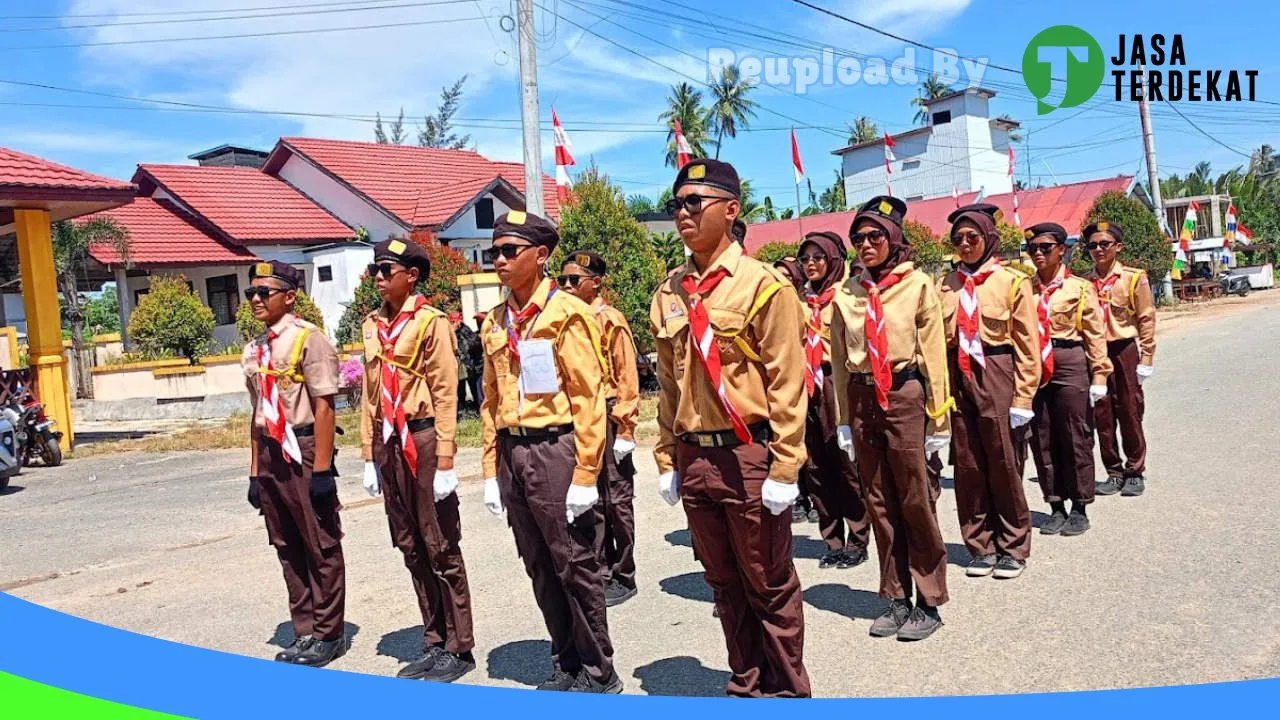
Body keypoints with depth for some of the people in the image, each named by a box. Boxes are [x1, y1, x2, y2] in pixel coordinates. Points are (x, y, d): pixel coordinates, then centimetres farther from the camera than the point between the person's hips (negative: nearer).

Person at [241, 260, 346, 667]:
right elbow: (258, 413, 17)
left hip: (303, 450, -8)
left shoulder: (308, 338, -10)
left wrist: (322, 469, -17)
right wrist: (255, 472, 16)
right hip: (271, 455, 8)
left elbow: (323, 406, -14)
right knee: (287, 548, 14)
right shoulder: (254, 350, 13)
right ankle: (304, 631, 26)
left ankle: (328, 634, 15)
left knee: (321, 546, 3)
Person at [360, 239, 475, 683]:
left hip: (422, 438, -7)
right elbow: (369, 394, 15)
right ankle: (434, 642, 25)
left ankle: (459, 648, 12)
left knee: (441, 547, 0)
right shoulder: (372, 325, 12)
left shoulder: (431, 322, -8)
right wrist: (369, 454, 12)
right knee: (410, 547, 13)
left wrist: (444, 460, -15)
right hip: (388, 443, 7)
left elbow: (445, 395, -12)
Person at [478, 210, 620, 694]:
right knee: (539, 566, 14)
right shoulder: (494, 323, 11)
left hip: (555, 449, -6)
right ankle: (566, 663, 30)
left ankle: (598, 672, 19)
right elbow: (491, 401, 15)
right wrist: (491, 471, 11)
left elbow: (588, 398, -11)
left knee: (574, 564, 3)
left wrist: (585, 474, -14)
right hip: (512, 452, 6)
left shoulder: (566, 312, -8)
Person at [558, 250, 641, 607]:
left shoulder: (610, 320, -8)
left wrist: (624, 429, -13)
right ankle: (601, 573, 22)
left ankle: (623, 577, 15)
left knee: (616, 501, 4)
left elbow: (627, 379, -9)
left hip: (606, 417, -6)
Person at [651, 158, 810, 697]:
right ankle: (746, 686, 33)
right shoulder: (669, 294, 8)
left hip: (748, 456, -5)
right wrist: (667, 461, 11)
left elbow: (787, 385, -11)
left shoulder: (763, 284, -9)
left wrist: (784, 469, -13)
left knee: (770, 586, 8)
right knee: (724, 583, 17)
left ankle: (788, 692, 26)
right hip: (693, 460, 6)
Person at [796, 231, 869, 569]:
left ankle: (856, 542, 8)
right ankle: (832, 541, 17)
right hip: (807, 387, 6)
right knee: (816, 467, 7)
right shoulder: (802, 300, 15)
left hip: (838, 384, -6)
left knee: (848, 465, -2)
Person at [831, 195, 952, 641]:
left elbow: (934, 354, -2)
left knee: (916, 502, 1)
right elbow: (840, 361, 10)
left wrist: (939, 419, -4)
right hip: (862, 400, 4)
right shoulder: (847, 293, 8)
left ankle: (929, 603, 15)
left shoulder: (917, 285, -2)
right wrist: (843, 420, 8)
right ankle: (897, 599, 22)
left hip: (905, 395, -4)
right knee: (879, 503, 9)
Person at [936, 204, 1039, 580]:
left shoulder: (1012, 281, -2)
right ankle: (981, 546, 22)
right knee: (967, 466, 8)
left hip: (997, 377, -3)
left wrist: (1023, 399, -8)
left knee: (1004, 464, 4)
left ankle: (1013, 548, 20)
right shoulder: (946, 284, 9)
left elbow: (1028, 345, -4)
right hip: (957, 379, 3)